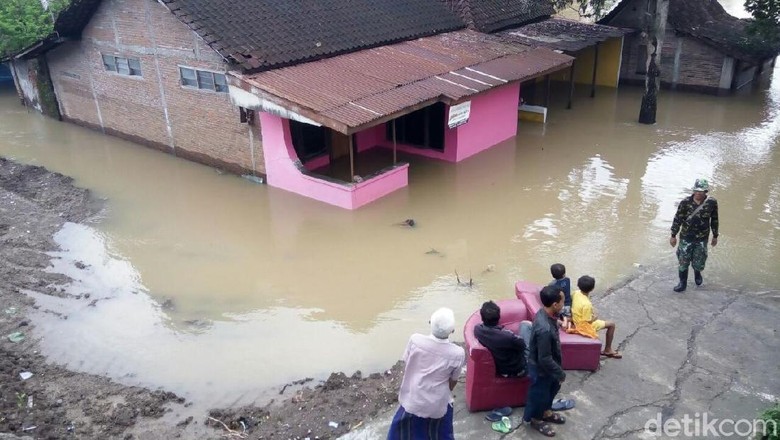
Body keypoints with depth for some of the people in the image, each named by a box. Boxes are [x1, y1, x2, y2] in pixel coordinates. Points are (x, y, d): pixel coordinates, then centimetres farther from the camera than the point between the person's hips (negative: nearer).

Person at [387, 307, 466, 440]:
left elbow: (406, 366, -6)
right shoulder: (457, 353, -23)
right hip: (438, 404, -1)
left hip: (412, 400, 1)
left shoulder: (415, 340, -22)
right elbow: (453, 381, -7)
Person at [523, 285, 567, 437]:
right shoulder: (544, 329, -41)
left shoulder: (544, 313, -13)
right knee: (539, 394, 18)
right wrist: (560, 373, -19)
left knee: (553, 388, 31)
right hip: (540, 368, -9)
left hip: (548, 365, 9)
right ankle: (534, 419, 45)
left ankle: (546, 412, 56)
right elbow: (545, 359, -31)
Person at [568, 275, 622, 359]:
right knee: (611, 324, 7)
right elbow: (588, 321, -24)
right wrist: (595, 317, -3)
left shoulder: (576, 293, -12)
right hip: (584, 325, -8)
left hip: (577, 320, 8)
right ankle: (607, 350, 21)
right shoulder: (587, 304, -35)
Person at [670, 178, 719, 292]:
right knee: (683, 261, 5)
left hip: (702, 238, 1)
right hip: (686, 237, -1)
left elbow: (714, 220, 4)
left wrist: (715, 236, 11)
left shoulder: (712, 202, -9)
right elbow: (678, 219, -5)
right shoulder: (686, 202, -14)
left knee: (698, 263, 9)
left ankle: (697, 273, 44)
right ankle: (683, 283, 24)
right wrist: (673, 236, -1)